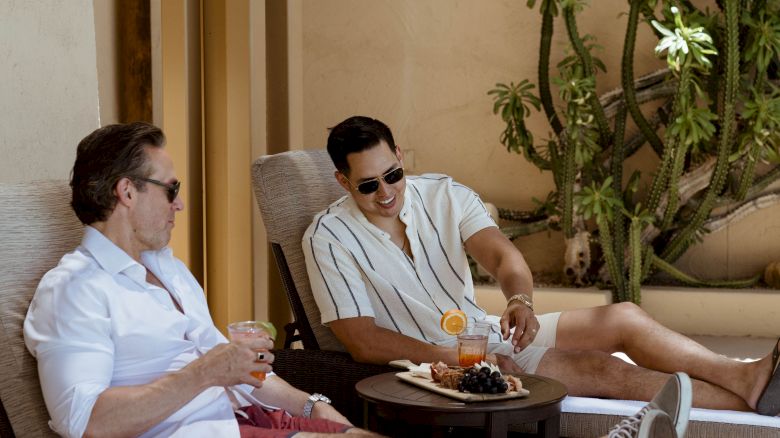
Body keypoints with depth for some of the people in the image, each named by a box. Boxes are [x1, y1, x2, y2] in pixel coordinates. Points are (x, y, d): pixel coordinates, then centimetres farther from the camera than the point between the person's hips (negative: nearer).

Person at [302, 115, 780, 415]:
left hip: (487, 334, 6)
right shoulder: (329, 238, -11)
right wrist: (453, 358, -25)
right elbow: (363, 341, -16)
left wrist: (521, 301, -38)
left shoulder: (444, 194, 1)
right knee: (601, 369, -21)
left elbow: (502, 254, -14)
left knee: (624, 318, -14)